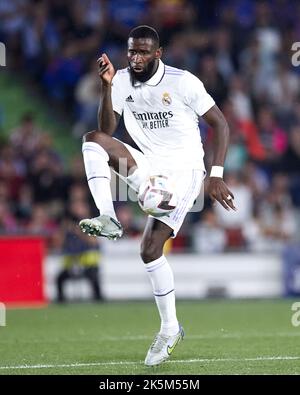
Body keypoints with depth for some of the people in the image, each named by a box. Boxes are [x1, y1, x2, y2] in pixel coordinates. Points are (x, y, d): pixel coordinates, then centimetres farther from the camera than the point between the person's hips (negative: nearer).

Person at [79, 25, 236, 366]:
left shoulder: (182, 82, -10)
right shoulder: (122, 81, 3)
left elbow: (220, 124, -5)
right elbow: (107, 129, -3)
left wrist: (216, 175, -13)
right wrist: (107, 86, -15)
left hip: (183, 170, -5)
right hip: (147, 168, 5)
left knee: (150, 249, -18)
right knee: (94, 139, -20)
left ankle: (170, 328, -3)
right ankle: (107, 220, -26)